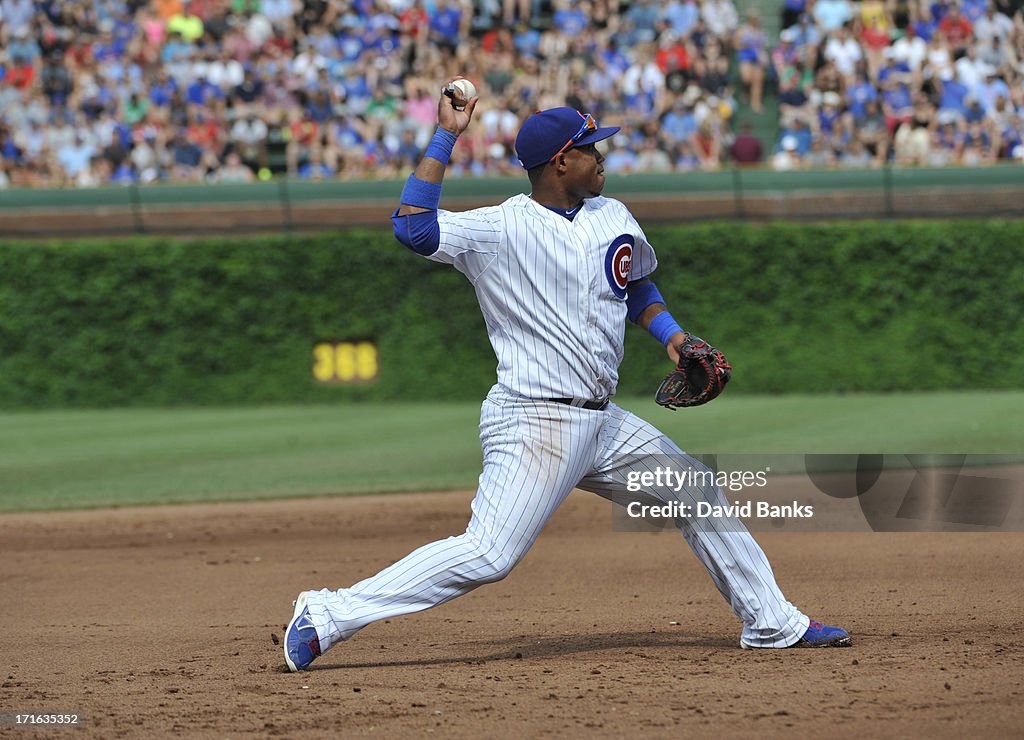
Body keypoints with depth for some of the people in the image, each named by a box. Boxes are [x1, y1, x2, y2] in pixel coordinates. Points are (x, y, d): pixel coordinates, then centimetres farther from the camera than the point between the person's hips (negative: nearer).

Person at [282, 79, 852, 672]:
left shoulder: (614, 218, 11)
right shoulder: (500, 229, -11)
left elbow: (636, 284, 30)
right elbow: (413, 227, -26)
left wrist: (670, 334, 12)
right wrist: (446, 138, -21)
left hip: (601, 423, 8)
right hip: (535, 421, -8)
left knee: (699, 495, 12)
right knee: (488, 556, -18)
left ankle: (771, 622, 26)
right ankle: (327, 617, -15)